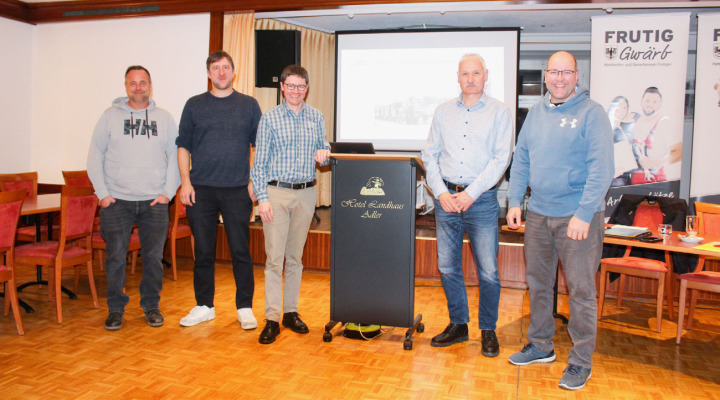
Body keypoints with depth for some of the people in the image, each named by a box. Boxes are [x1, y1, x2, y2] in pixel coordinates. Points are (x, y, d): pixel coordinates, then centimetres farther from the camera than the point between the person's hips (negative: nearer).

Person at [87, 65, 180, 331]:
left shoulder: (164, 118, 8)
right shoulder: (110, 116, 6)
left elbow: (175, 157, 7)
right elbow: (95, 156, 6)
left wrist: (168, 192, -2)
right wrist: (102, 193, -3)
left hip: (154, 201, 1)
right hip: (116, 200, 0)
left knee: (154, 256, 4)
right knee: (115, 256, 0)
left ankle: (151, 305, 20)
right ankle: (116, 308, 15)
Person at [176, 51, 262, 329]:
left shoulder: (249, 105, 8)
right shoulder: (194, 105, 9)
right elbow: (183, 146, 9)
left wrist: (254, 180, -2)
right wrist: (185, 181, -1)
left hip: (237, 190, -1)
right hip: (201, 190, 1)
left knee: (241, 251, 1)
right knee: (203, 251, 8)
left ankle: (245, 308, 12)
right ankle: (204, 306, 21)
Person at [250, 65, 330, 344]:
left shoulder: (317, 117, 11)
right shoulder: (270, 118, 1)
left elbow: (322, 153, 17)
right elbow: (259, 162, -1)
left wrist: (324, 153, -8)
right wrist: (262, 198, -9)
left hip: (305, 194, 3)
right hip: (276, 192, -3)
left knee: (295, 257, 10)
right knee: (274, 258, -5)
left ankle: (291, 312, 20)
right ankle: (271, 319, 1)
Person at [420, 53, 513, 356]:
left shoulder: (499, 112, 2)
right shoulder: (443, 111, 11)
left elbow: (501, 158, -7)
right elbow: (430, 155, 8)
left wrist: (471, 194, -14)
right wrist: (441, 192, -6)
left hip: (482, 200, -3)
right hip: (446, 198, 3)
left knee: (488, 271, 0)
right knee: (447, 266, 8)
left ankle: (488, 331, 17)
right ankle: (458, 325, 24)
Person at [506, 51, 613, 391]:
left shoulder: (591, 112, -7)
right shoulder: (536, 112, 11)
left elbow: (601, 169, -14)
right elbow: (520, 160, 15)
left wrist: (584, 215, -20)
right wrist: (515, 201, 6)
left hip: (577, 215, -6)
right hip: (538, 213, 6)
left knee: (581, 289, 1)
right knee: (538, 283, 15)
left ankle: (581, 362, 14)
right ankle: (540, 345, 32)